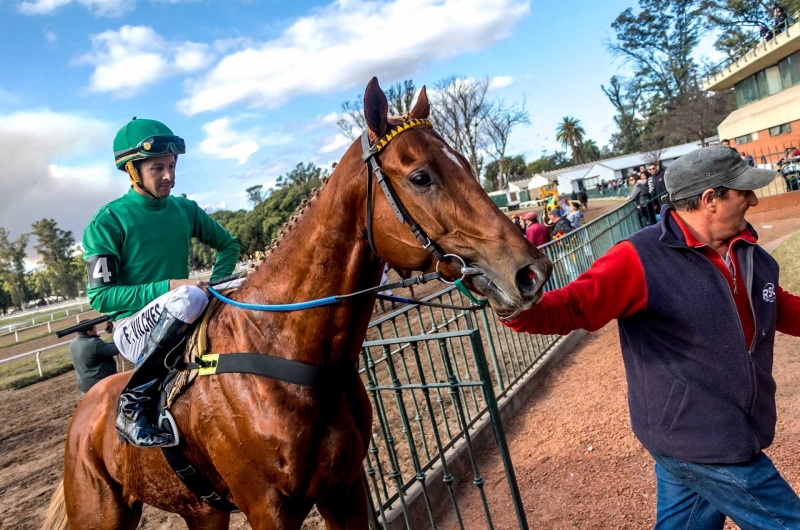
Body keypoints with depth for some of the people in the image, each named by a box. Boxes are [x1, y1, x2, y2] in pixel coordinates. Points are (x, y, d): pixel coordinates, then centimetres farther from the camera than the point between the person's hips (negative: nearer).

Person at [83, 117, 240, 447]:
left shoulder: (186, 210, 5)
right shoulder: (108, 222, -10)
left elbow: (228, 245, 16)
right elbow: (99, 296, -14)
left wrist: (216, 284, -3)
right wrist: (167, 288, -24)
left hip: (181, 324, 6)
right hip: (134, 329, -5)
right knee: (190, 298, -36)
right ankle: (134, 403, -25)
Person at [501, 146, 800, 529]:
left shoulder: (749, 251, 3)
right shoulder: (642, 260, -22)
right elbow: (572, 306, -28)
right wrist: (519, 310, -47)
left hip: (733, 436, 8)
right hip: (695, 442, -8)